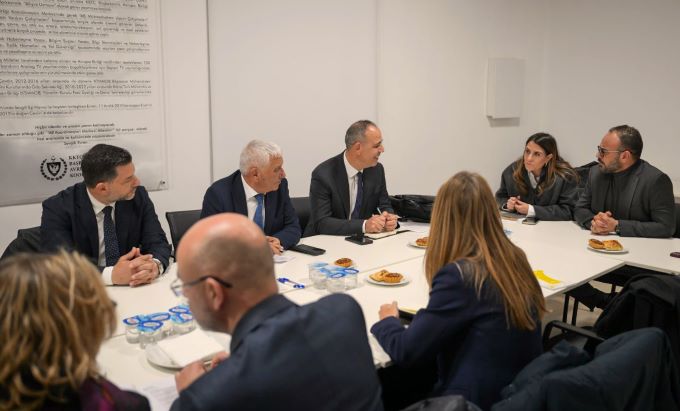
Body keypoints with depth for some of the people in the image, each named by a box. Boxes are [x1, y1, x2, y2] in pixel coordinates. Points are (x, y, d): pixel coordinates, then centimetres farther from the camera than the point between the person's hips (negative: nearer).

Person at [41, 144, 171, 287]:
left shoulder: (138, 196, -3)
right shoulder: (58, 208, -12)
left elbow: (158, 242, -5)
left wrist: (155, 265, -27)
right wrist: (112, 275, -35)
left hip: (132, 291, 1)